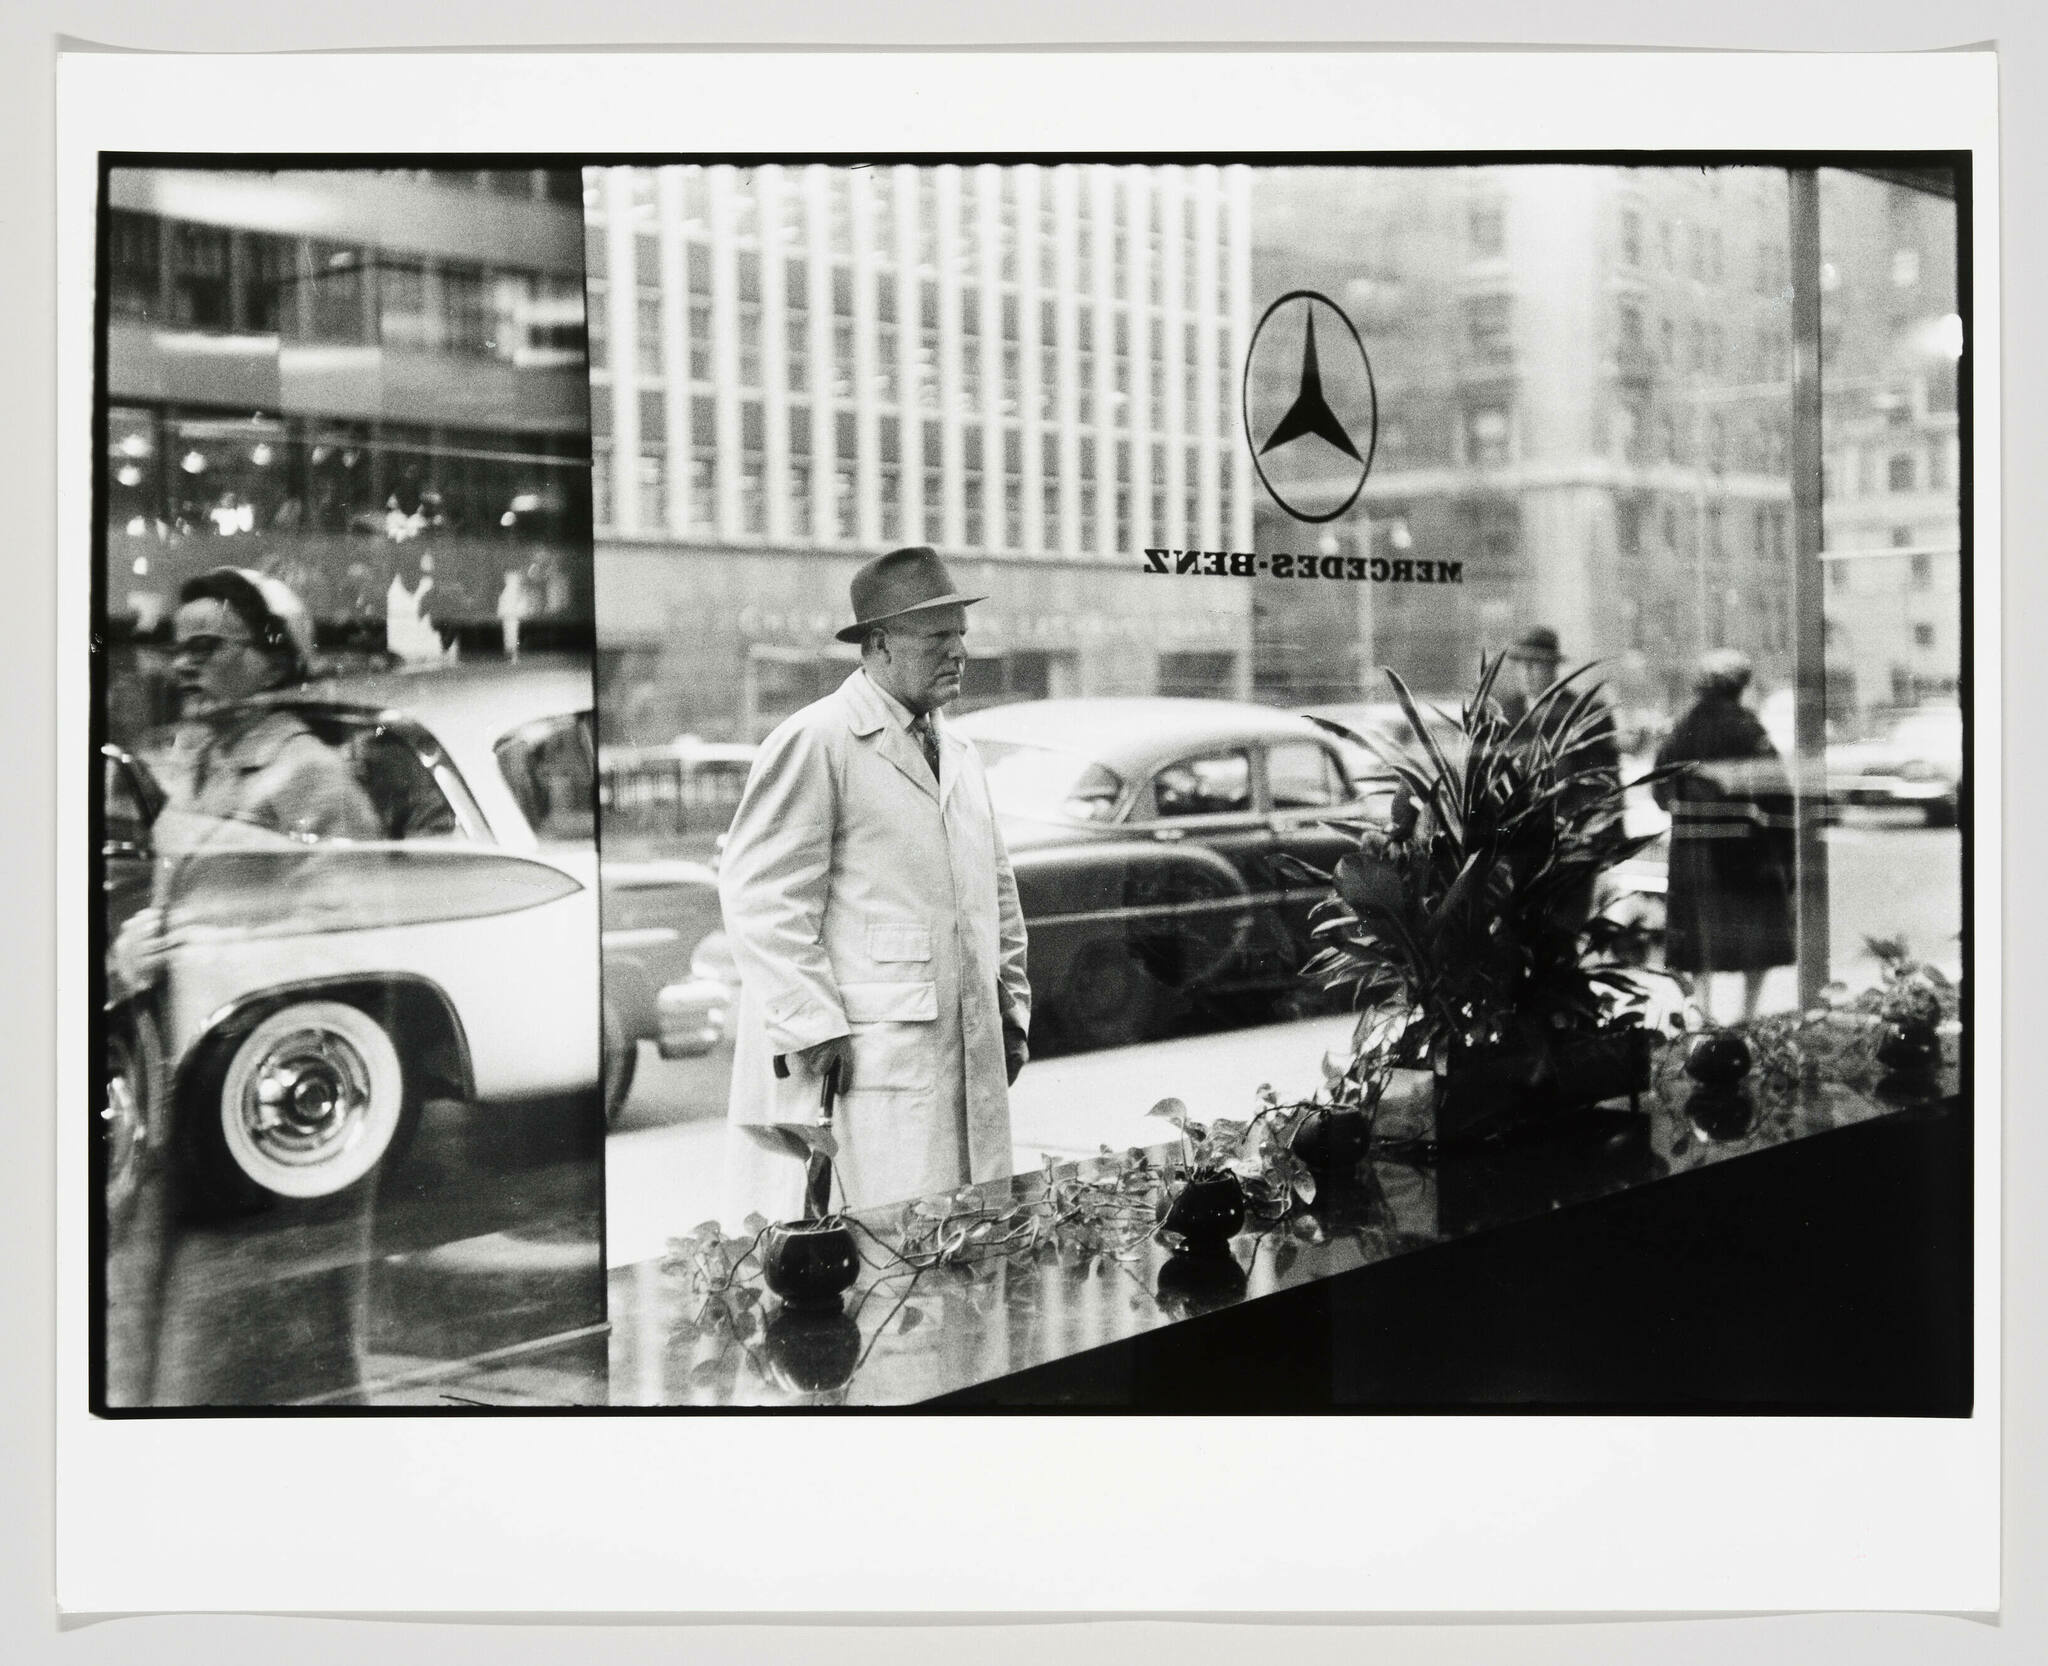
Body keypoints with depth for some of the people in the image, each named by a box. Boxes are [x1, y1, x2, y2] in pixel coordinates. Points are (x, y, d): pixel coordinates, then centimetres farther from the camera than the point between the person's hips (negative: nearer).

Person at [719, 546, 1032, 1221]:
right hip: (860, 1063, -8)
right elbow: (760, 894, -13)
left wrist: (1011, 1011, 19)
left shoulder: (960, 758, 21)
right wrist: (813, 1030, -17)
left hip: (970, 1060, 8)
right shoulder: (814, 741, -6)